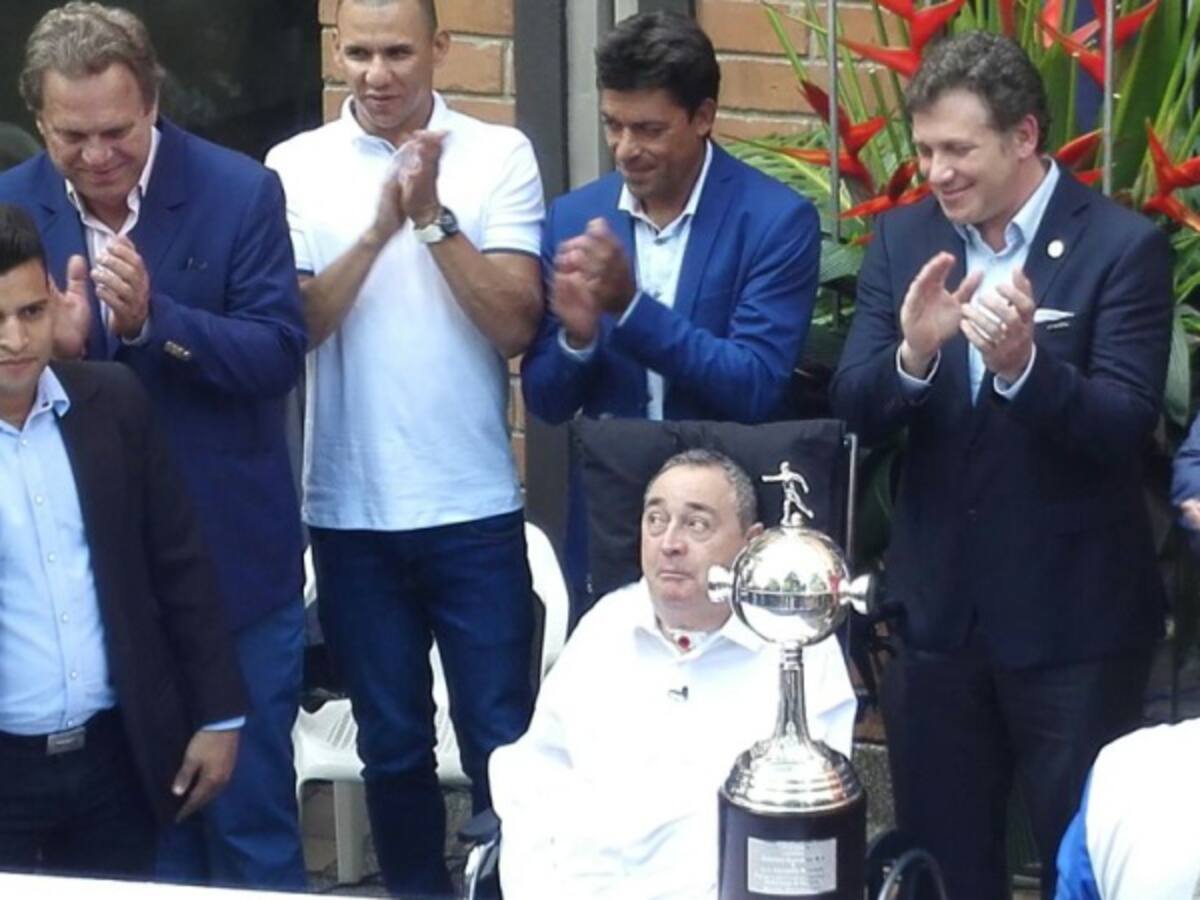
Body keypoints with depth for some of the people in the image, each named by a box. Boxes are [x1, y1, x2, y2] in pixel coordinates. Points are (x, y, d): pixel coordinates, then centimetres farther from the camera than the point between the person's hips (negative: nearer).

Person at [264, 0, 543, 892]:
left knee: (502, 740, 4)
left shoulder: (499, 154, -2)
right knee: (392, 745, 12)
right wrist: (379, 227, -19)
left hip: (474, 505, -1)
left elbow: (516, 324, -8)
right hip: (350, 511, 1)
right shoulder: (296, 167, 1)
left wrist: (433, 217, -19)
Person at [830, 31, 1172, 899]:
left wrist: (1021, 360, -36)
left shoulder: (1124, 246, -12)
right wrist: (914, 352, -25)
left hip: (1073, 618, -4)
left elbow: (1123, 429, -19)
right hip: (936, 608, 4)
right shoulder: (903, 238, 2)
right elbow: (854, 412, -4)